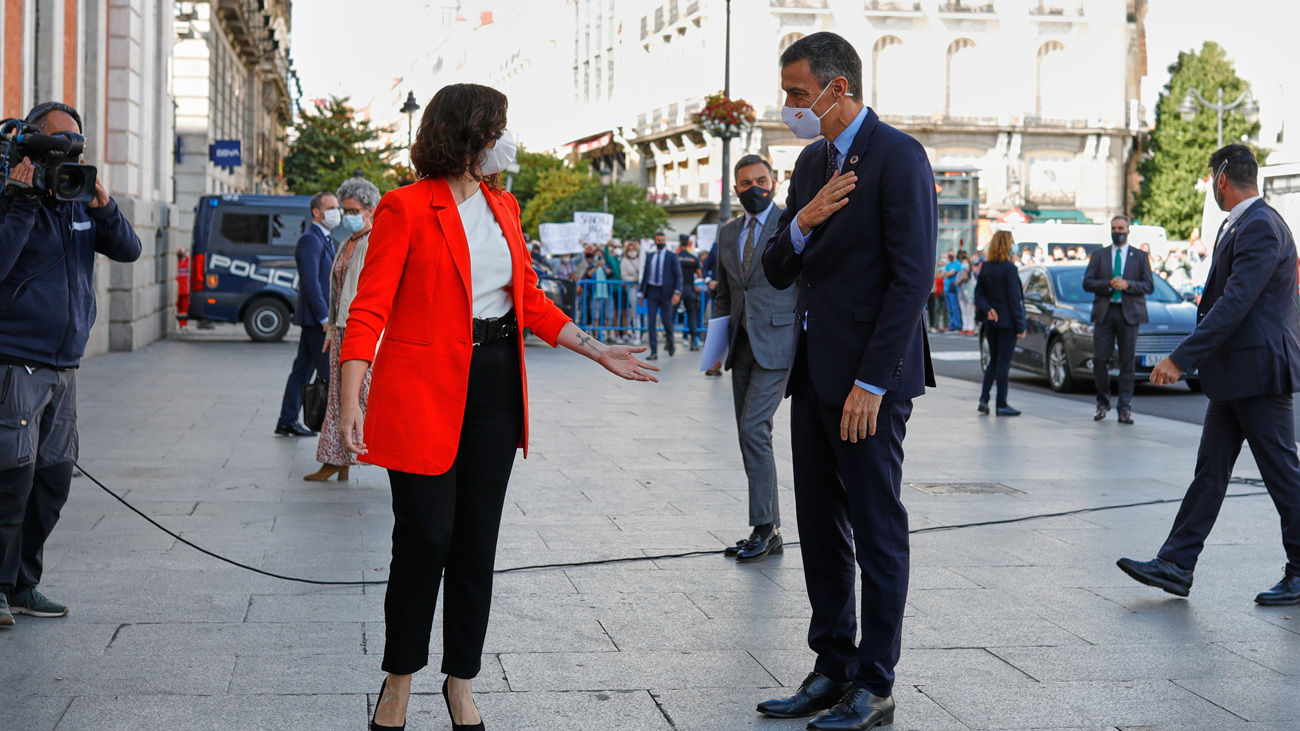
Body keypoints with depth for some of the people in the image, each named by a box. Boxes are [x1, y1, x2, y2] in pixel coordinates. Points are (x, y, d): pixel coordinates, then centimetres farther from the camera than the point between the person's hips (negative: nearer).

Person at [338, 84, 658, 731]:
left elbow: (530, 298, 20)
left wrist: (597, 351, 16)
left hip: (495, 386, 6)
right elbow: (369, 308, -12)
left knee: (477, 541, 8)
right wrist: (351, 403, -21)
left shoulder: (503, 207, 13)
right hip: (426, 388, -6)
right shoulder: (407, 207, -8)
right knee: (426, 537, -6)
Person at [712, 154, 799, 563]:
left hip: (777, 344, -7)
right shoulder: (728, 233, 15)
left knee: (754, 429, -16)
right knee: (752, 437, 6)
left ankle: (764, 526, -8)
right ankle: (769, 533, 13)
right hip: (742, 346, 7)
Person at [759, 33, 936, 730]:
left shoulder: (897, 157, -11)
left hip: (868, 377, -8)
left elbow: (911, 278, -17)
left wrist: (872, 383, -19)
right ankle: (832, 670, 21)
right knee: (819, 528, 12)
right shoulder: (812, 162, 15)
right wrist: (803, 222, -8)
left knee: (877, 531, 0)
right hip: (813, 371, 9)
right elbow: (777, 273, 13)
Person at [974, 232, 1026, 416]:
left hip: (991, 323, 6)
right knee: (1003, 362, 0)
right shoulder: (1009, 268, -15)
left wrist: (988, 309, -9)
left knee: (994, 361, 16)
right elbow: (1014, 299, -14)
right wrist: (1020, 325, -11)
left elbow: (979, 294, 3)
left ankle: (984, 399, 8)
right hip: (1007, 322, -6)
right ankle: (1001, 404, 3)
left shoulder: (985, 268, 5)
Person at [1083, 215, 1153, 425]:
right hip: (1104, 313, 1)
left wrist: (1127, 285, -13)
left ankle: (1125, 408, 2)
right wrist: (1109, 284, -12)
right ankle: (1103, 402, 13)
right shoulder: (1098, 255, 13)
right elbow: (1087, 283, 4)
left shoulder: (1140, 256, 11)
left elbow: (1149, 286, 4)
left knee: (1128, 362, -2)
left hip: (1129, 313, -1)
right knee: (1099, 360, -4)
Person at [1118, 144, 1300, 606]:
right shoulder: (1237, 225, 14)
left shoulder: (1260, 227, -18)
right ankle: (1176, 565, 10)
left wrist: (1181, 359, -26)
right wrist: (1189, 358, 25)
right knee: (1211, 470, 9)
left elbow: (1234, 303, -25)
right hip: (1234, 376, 10)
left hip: (1260, 372, -10)